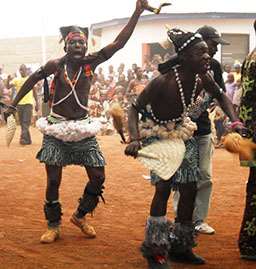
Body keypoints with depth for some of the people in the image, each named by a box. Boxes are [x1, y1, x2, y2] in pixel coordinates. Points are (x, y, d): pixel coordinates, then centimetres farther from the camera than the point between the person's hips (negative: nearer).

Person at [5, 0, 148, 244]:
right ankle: (53, 226, 17)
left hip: (83, 128, 2)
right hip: (56, 129, -2)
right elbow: (32, 80, 9)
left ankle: (80, 217, 24)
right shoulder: (55, 65, -7)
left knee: (98, 177, 1)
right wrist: (13, 104, 13)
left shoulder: (90, 62, -4)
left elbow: (118, 43, -11)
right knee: (53, 180, -1)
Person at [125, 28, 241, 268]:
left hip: (181, 132, 6)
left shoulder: (202, 78, -16)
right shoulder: (163, 82, -33)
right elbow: (135, 109, -24)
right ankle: (155, 250, -5)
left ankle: (180, 247, 21)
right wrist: (134, 139, -39)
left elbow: (221, 96, 6)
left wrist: (235, 121, -7)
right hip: (156, 134, -6)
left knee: (190, 188, 5)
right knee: (163, 186, -19)